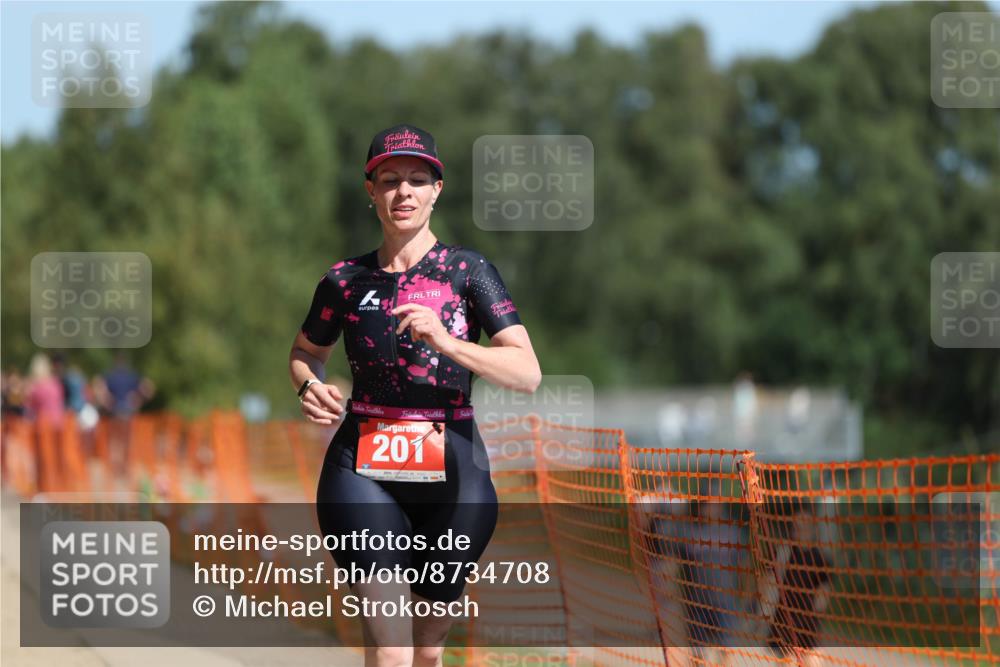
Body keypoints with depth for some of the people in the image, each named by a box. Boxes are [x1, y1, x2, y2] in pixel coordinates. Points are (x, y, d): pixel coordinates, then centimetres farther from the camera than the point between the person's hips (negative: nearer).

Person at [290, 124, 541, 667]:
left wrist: (445, 341, -24)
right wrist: (309, 386, 0)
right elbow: (306, 352, 24)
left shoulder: (467, 270, 0)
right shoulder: (346, 280, 6)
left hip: (453, 470, 0)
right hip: (362, 469, 0)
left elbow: (528, 373, -9)